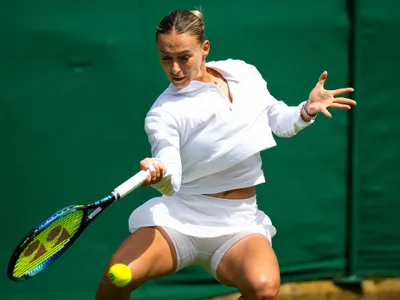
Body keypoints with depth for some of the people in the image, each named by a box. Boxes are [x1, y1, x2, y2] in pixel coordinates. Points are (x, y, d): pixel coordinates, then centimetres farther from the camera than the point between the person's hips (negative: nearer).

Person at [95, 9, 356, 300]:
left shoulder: (244, 73, 4)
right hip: (182, 216, -2)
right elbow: (171, 185, -20)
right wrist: (159, 173, -44)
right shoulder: (164, 113, -8)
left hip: (239, 222, 2)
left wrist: (307, 110, -2)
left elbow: (279, 121, 20)